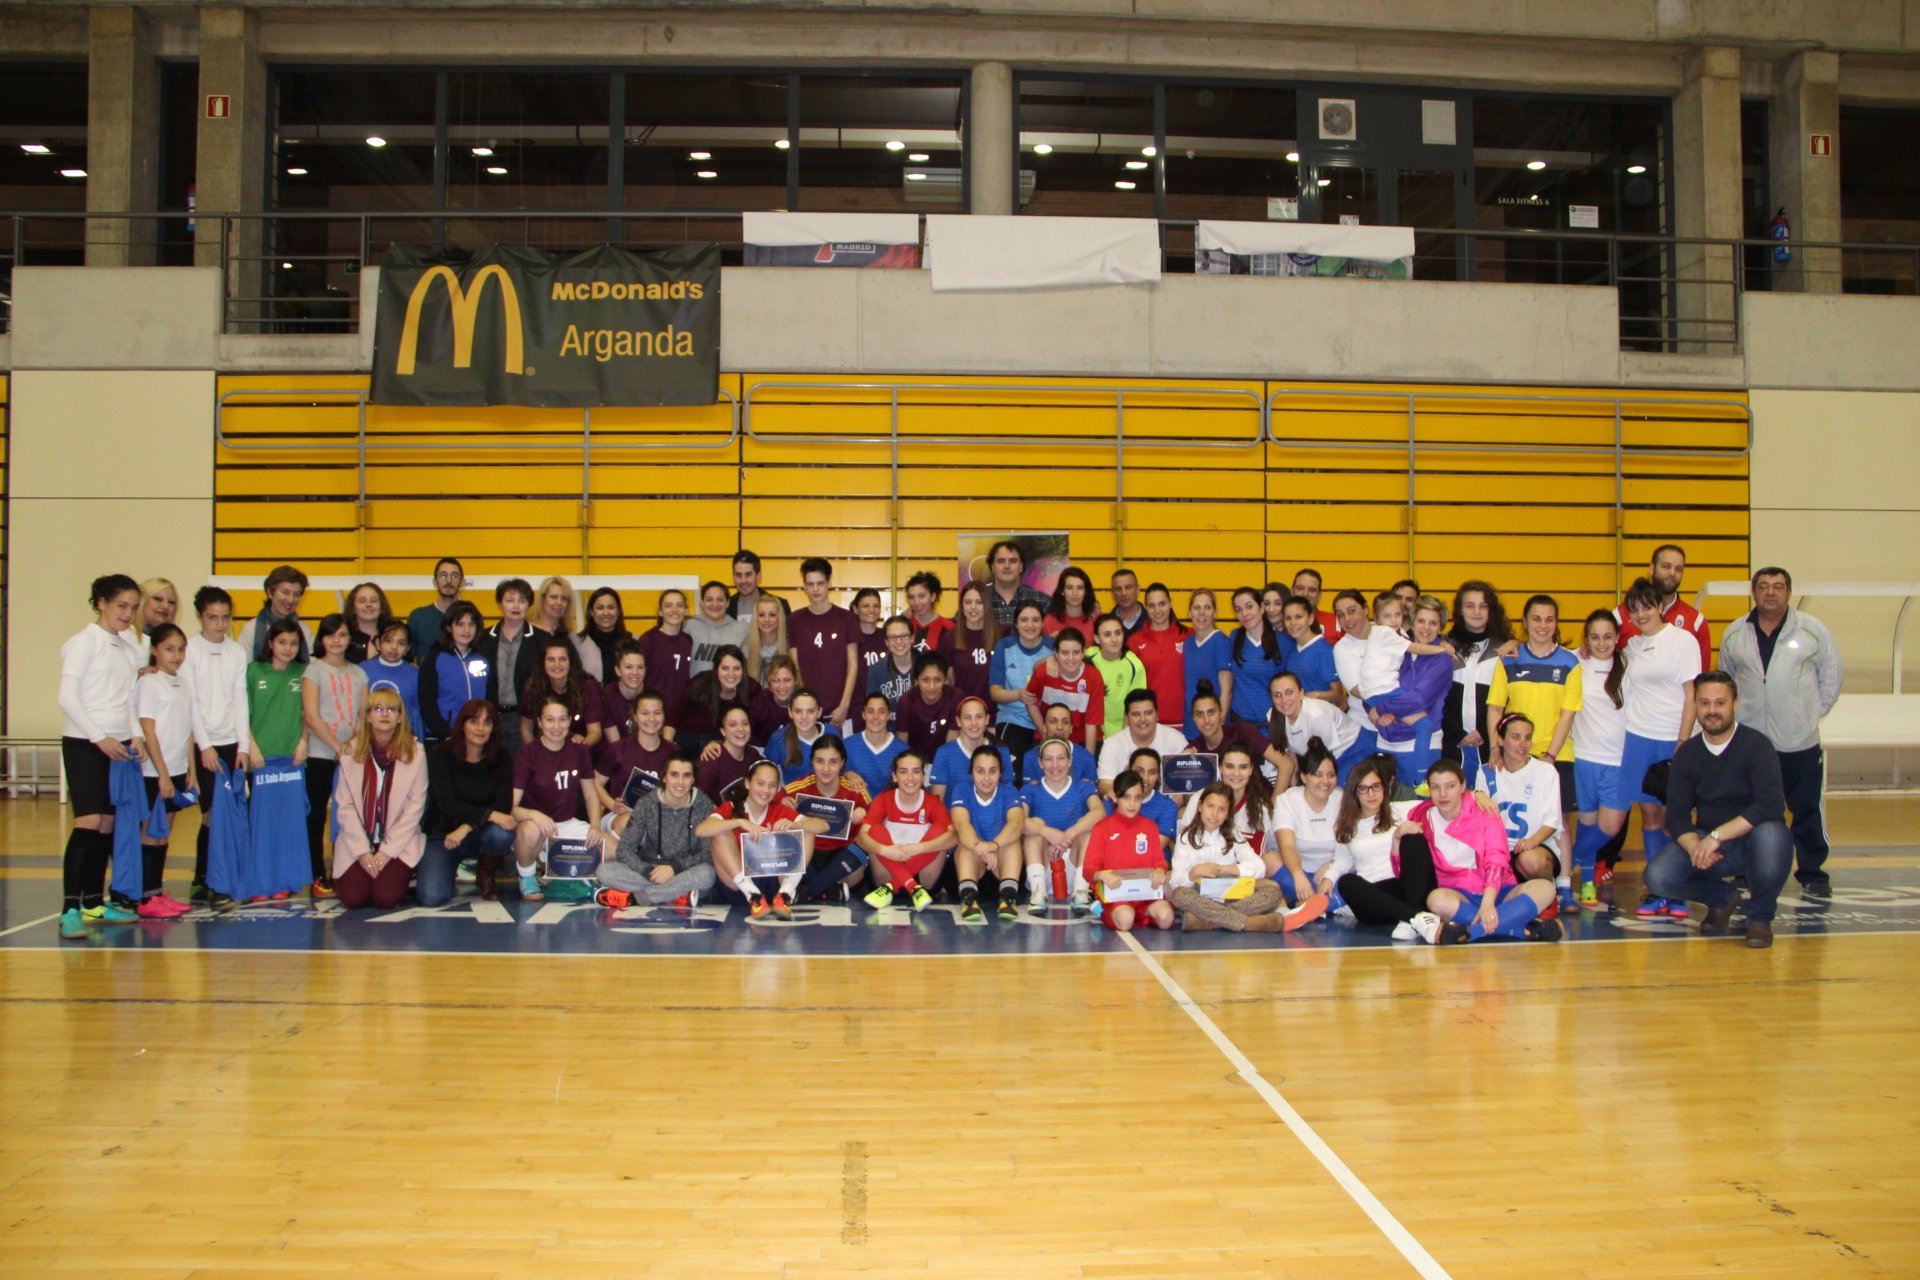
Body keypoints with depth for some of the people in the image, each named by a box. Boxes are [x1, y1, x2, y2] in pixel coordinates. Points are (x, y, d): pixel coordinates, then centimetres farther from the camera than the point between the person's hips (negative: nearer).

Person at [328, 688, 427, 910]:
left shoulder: (415, 752, -4)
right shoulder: (350, 751, 0)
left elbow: (416, 806, -5)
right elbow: (345, 806, -2)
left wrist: (387, 851, -10)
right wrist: (363, 851, -10)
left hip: (399, 843, -1)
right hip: (357, 843, 1)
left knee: (386, 897, -20)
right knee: (353, 897, -17)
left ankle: (401, 876, 14)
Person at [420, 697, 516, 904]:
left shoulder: (502, 759, -2)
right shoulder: (441, 755, -8)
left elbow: (503, 805, -10)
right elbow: (446, 803, -18)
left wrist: (467, 827, -26)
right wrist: (490, 815, -31)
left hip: (479, 833, 2)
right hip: (442, 834, -1)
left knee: (502, 835, -35)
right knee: (432, 897, -24)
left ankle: (486, 873, 0)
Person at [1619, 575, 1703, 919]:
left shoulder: (1682, 640, -3)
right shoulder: (1632, 645, 10)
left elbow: (1691, 697, -6)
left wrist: (1682, 743, -10)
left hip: (1672, 739, -4)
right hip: (1638, 738, 4)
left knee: (1671, 816, -3)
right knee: (1649, 813, 5)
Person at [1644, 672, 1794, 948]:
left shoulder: (1756, 745, -14)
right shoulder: (1687, 753, 0)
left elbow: (1771, 805, -27)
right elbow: (1676, 814, -3)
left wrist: (1716, 836, -32)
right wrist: (1695, 847, -25)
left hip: (1751, 839, -3)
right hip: (1707, 843, 4)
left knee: (1770, 835, -39)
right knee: (1658, 878, -22)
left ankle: (1760, 916, -9)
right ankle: (1722, 898, 14)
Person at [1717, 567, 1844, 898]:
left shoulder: (1813, 630, -3)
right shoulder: (1734, 634, 4)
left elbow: (1832, 674, 5)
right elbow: (1726, 679, 16)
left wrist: (1814, 712, 4)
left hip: (1801, 741, -2)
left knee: (1808, 811, 3)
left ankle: (1812, 874, 14)